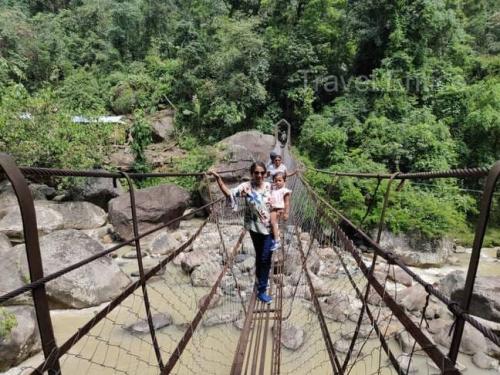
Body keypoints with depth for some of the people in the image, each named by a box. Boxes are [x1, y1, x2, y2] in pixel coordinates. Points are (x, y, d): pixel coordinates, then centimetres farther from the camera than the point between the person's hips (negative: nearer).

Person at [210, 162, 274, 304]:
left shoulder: (269, 186, -4)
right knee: (260, 256, 16)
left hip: (269, 227, 1)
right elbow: (229, 193, -22)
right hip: (254, 227, -1)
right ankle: (261, 280, 38)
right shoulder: (246, 187, -12)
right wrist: (218, 178, -32)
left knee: (265, 258, 1)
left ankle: (261, 290, 15)